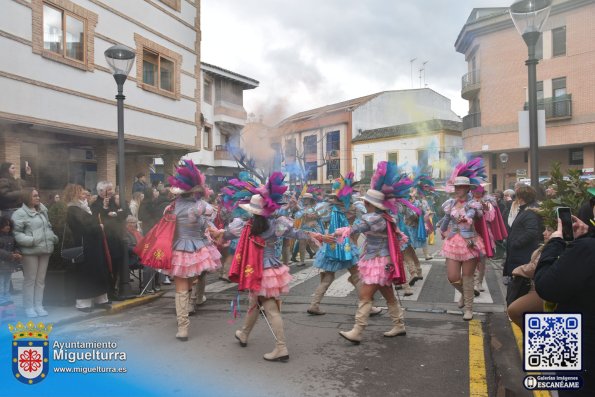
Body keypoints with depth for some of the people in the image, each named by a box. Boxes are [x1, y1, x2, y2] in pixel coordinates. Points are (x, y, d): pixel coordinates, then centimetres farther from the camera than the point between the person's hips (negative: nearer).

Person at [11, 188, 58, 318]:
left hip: (45, 249, 7)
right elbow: (16, 233, -12)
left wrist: (53, 237, 9)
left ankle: (38, 305, 20)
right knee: (30, 279, 1)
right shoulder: (20, 213, -6)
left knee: (41, 279, 11)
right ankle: (29, 307, 11)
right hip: (30, 251, -6)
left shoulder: (43, 211, 16)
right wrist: (30, 240, -22)